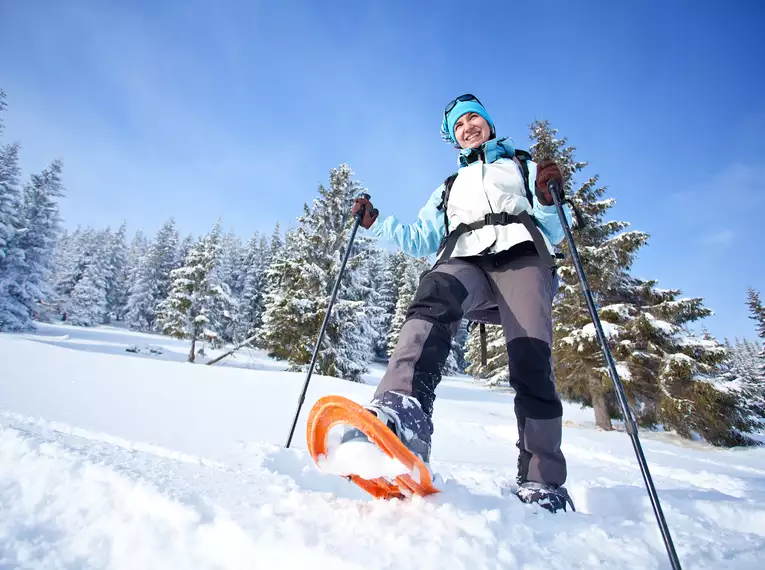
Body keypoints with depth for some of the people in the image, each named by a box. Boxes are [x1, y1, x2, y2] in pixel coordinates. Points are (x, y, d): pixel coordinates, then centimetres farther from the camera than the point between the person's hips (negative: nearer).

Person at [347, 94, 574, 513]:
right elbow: (421, 241, 28)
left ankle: (542, 485, -12)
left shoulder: (524, 167, 32)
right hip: (464, 261, 1)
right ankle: (402, 411, -57)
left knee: (532, 364, -21)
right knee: (436, 294, -36)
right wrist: (376, 224, 16)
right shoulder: (449, 188, 38)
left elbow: (552, 233, 19)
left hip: (521, 253, 0)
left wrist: (548, 202, -3)